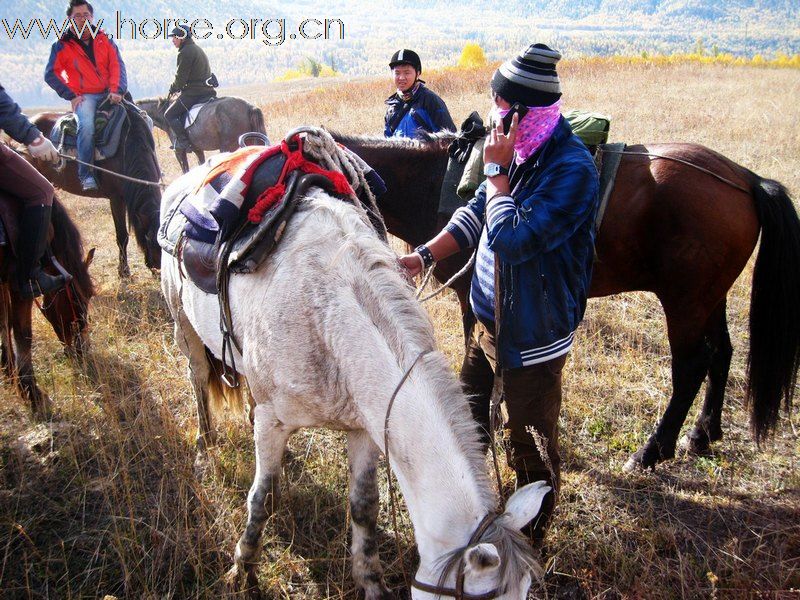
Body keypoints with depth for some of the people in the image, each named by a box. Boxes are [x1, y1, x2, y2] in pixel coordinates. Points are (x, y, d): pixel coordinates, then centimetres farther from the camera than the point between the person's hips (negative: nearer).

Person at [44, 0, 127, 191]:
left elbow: (117, 66, 5)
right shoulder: (62, 46, 4)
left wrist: (116, 90, -12)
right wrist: (71, 95, -7)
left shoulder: (105, 41, 12)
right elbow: (51, 74, 2)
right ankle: (86, 175, -25)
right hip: (83, 96, -3)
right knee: (87, 126, -32)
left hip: (109, 94, 4)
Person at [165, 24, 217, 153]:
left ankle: (184, 142, -12)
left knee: (169, 114, -3)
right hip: (207, 90, 10)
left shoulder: (185, 53, -14)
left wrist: (172, 89, 6)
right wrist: (175, 89, 22)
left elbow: (181, 78, -14)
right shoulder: (197, 49, 18)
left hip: (193, 92, -10)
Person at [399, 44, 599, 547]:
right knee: (467, 419, 26)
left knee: (531, 448, 10)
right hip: (490, 318, 9)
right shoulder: (521, 149, 0)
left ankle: (532, 538, 33)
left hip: (532, 334, -9)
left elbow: (511, 238, -31)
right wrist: (423, 256, 3)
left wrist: (496, 170, -21)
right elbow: (477, 213, 11)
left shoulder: (573, 169, -26)